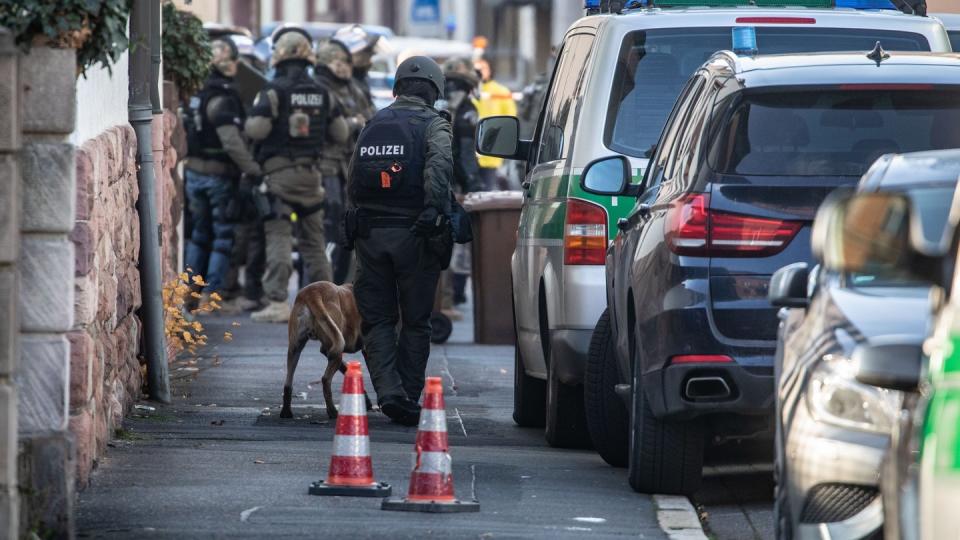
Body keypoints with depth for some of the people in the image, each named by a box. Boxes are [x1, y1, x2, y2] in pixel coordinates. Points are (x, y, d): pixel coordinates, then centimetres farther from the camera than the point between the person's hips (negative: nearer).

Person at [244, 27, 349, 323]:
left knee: (279, 237, -7)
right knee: (314, 238, 14)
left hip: (279, 172, -5)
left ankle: (277, 301, -14)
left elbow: (256, 129, -16)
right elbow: (340, 132, 11)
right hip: (311, 172, 5)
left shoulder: (274, 90, -10)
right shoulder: (321, 93, 7)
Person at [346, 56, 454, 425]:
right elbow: (439, 163, -22)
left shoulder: (373, 125, 13)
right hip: (414, 237, -3)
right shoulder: (433, 125, -1)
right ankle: (409, 398, 8)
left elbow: (352, 184, 16)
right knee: (415, 322, 8)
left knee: (377, 320, 7)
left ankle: (388, 390, -13)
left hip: (370, 234, 3)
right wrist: (434, 207, -27)